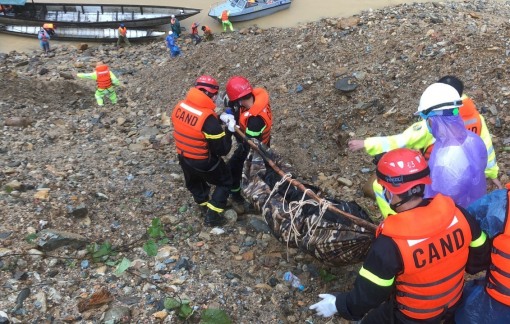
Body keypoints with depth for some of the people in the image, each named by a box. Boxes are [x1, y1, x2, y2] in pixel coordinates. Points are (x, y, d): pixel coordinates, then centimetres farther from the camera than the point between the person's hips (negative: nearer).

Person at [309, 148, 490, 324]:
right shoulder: (458, 214, -21)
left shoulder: (389, 244, -35)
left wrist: (338, 305, -7)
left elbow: (369, 295, -25)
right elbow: (480, 253, -2)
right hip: (454, 305, 5)